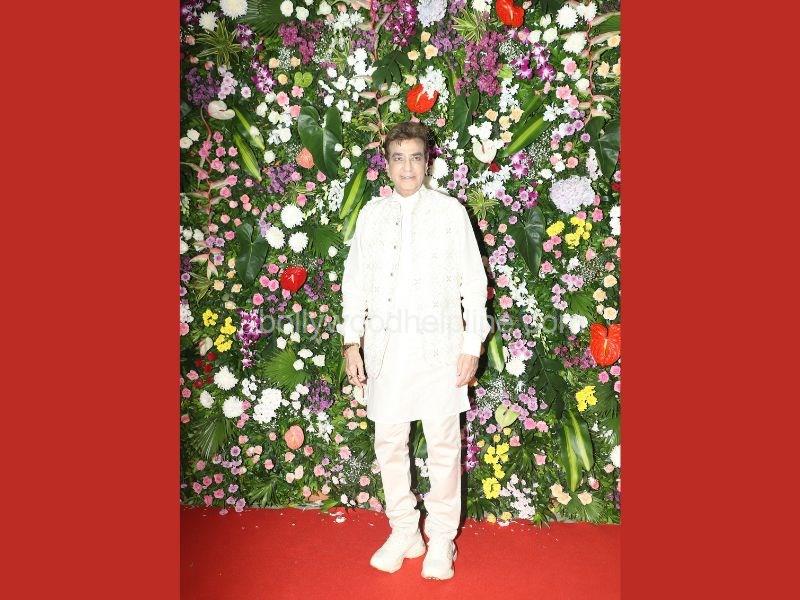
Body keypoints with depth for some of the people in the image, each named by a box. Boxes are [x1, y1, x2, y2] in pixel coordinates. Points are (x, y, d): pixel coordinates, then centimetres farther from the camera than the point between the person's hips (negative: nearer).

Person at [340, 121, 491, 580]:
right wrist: (351, 342, 6)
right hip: (386, 347, 3)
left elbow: (473, 281, 1)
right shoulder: (372, 214, 10)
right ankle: (405, 533, 25)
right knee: (389, 441, 8)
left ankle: (441, 539, 20)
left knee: (443, 444, 3)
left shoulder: (450, 211, 2)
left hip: (438, 346, -2)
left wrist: (472, 346, -4)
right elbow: (356, 280, 11)